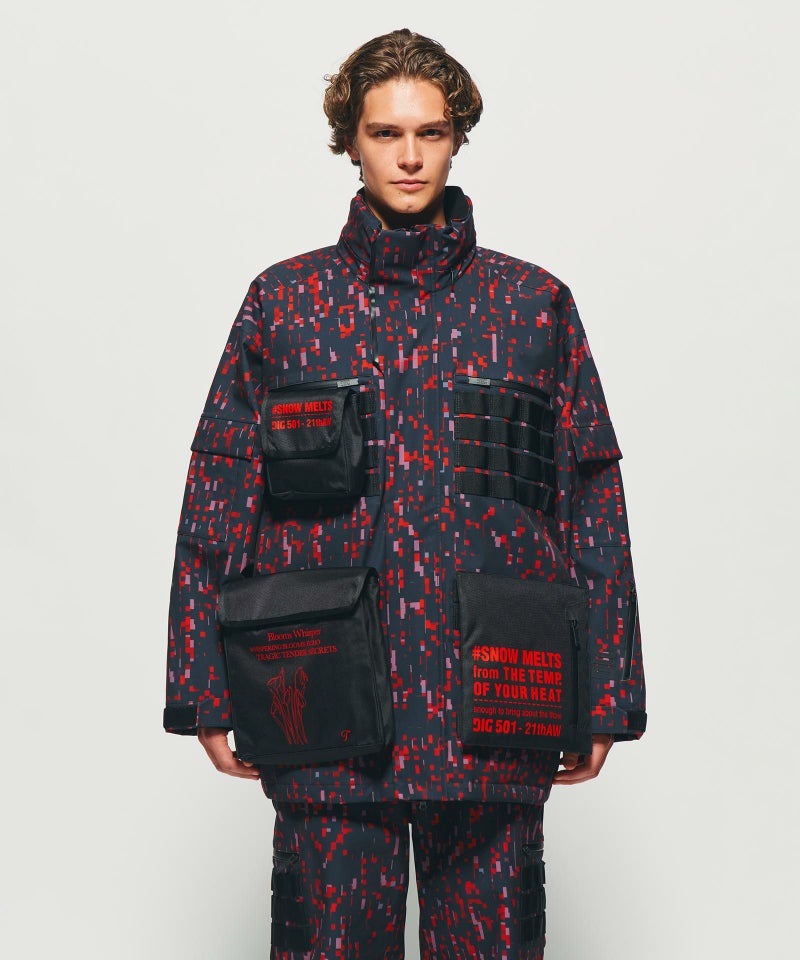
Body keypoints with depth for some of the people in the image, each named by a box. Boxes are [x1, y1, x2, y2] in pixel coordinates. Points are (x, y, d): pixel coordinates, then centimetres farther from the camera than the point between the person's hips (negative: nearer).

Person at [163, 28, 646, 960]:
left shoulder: (533, 304, 6)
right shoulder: (283, 301, 5)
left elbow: (592, 501, 7)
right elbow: (218, 497, 5)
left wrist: (605, 696, 4)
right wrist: (205, 691, 2)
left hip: (493, 718, 1)